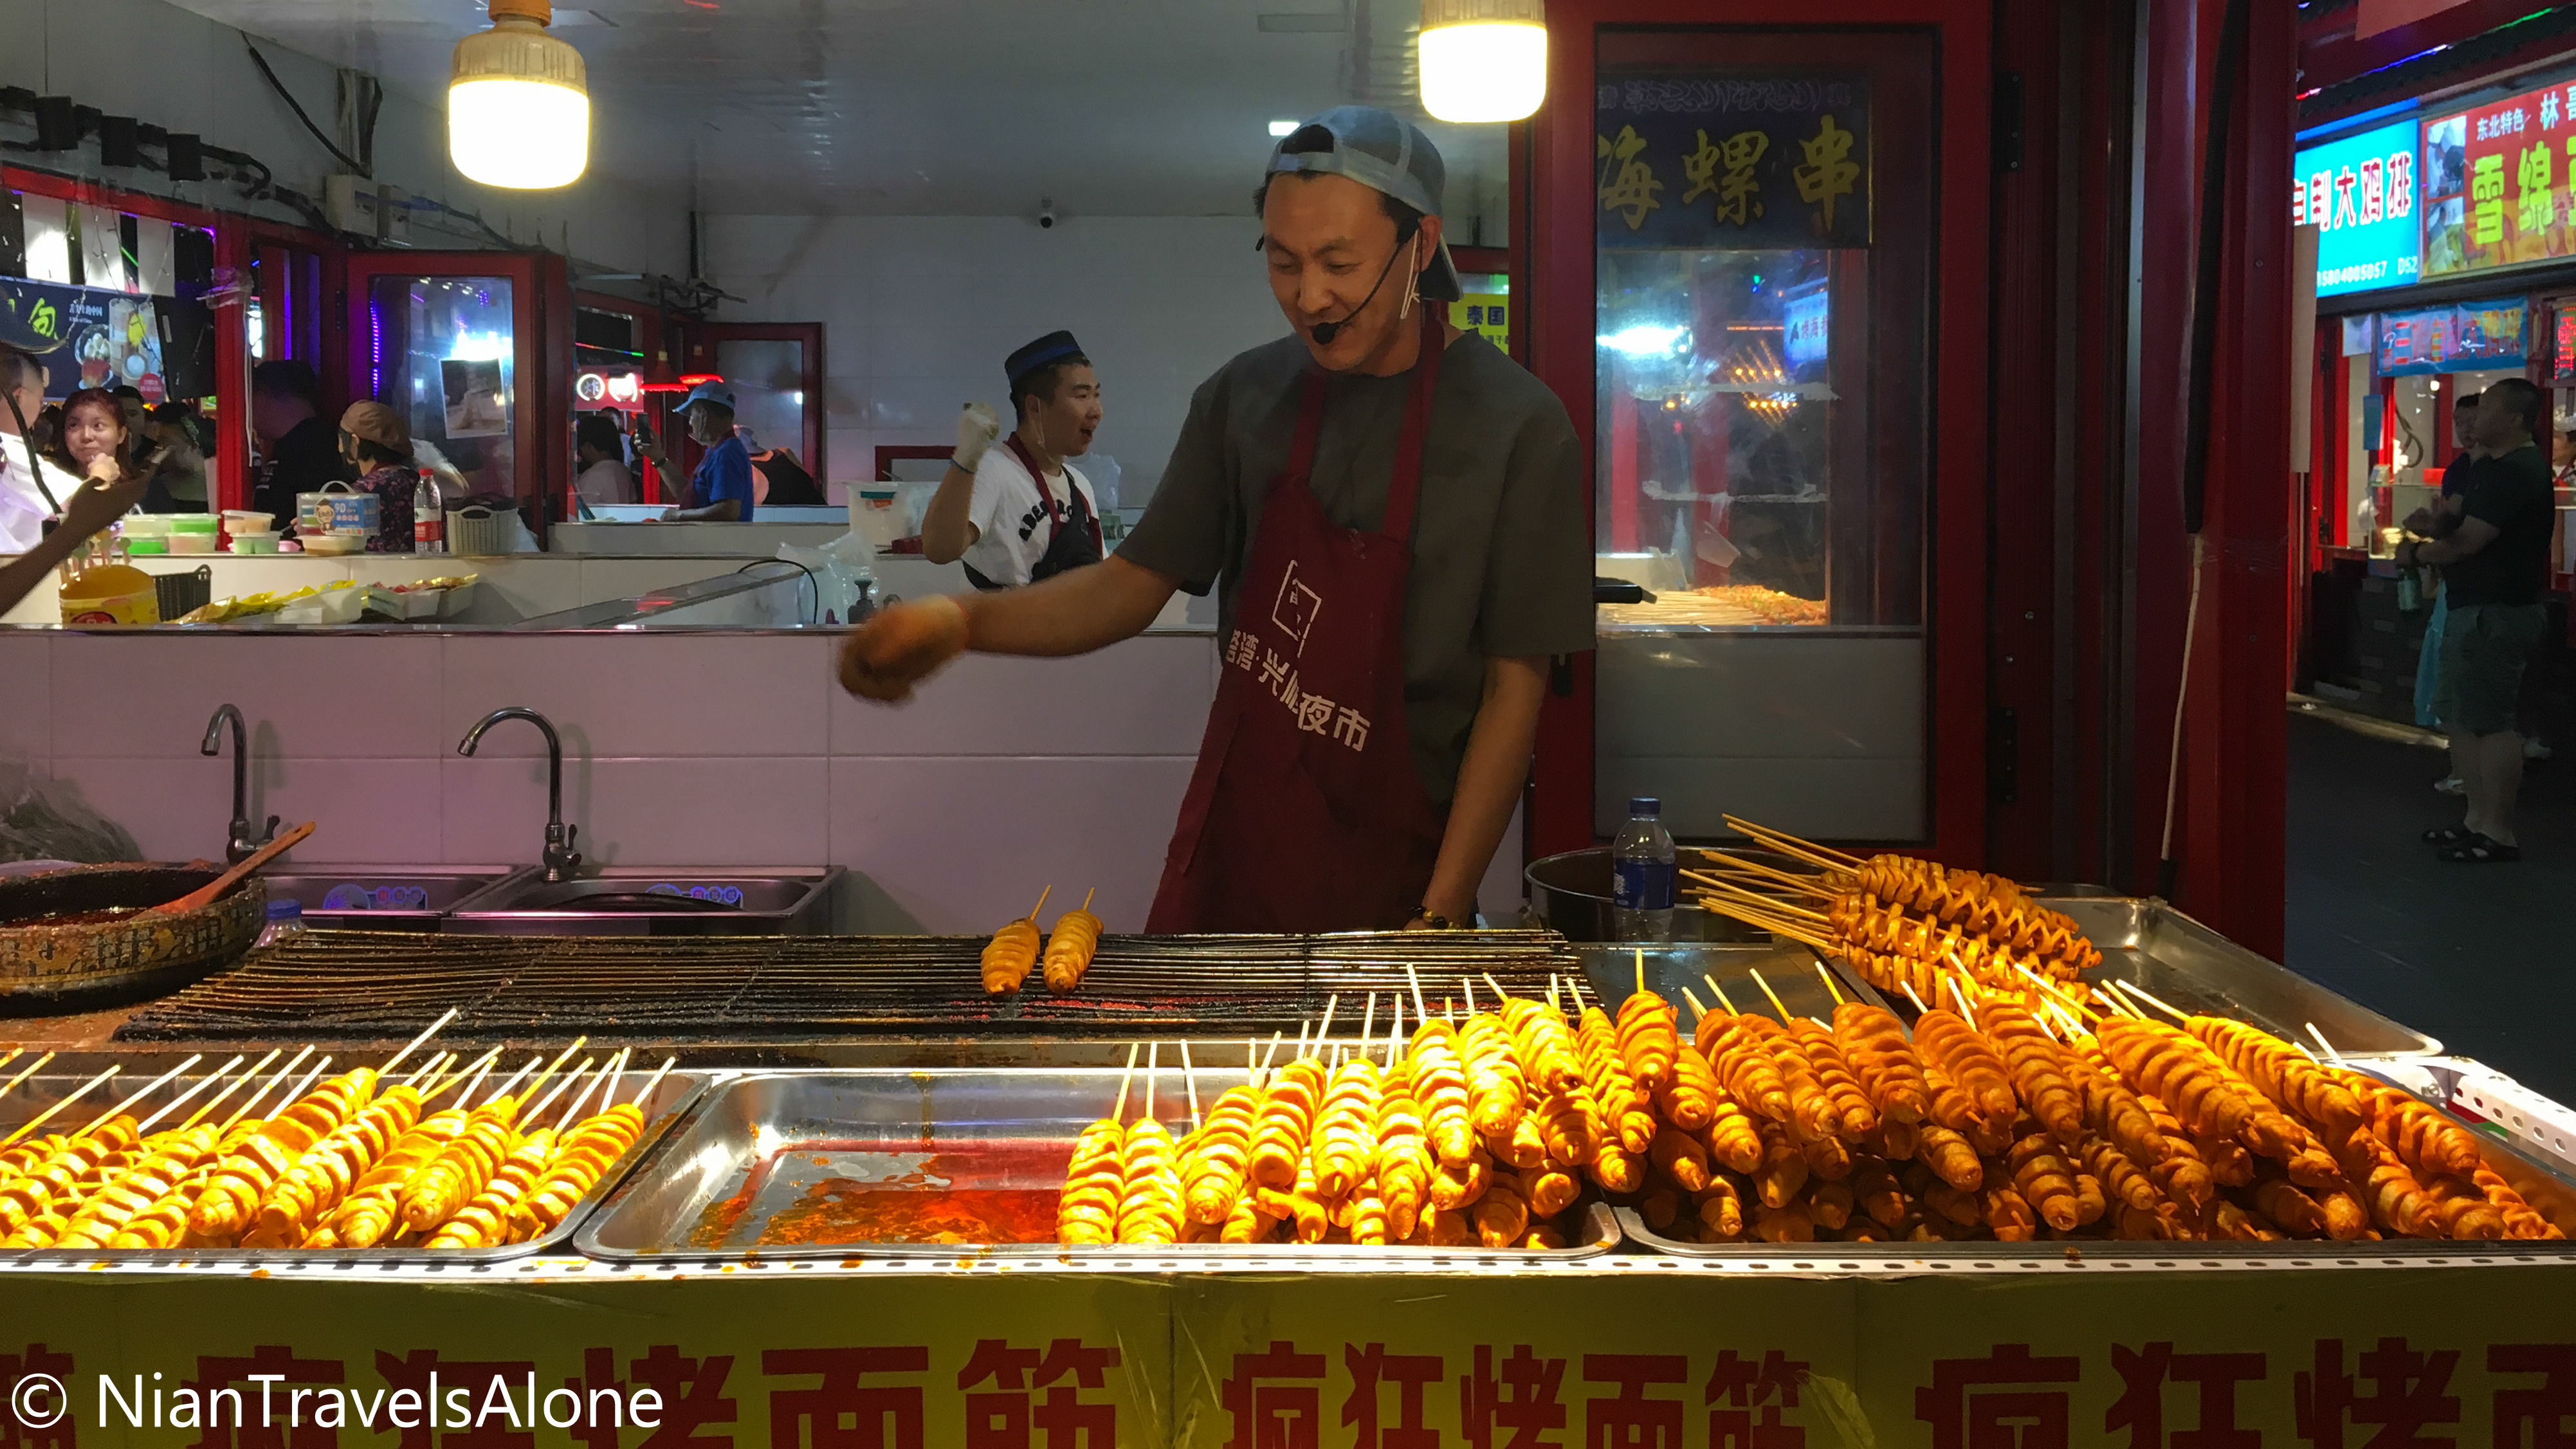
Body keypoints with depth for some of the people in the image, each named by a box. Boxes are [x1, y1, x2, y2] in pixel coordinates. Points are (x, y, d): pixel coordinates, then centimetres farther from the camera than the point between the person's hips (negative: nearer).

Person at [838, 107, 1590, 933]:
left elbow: (1514, 687, -11)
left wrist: (1443, 914, -16)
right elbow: (1135, 585, 3)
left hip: (1380, 876, -3)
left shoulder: (1517, 426, -13)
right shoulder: (1245, 397, -1)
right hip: (1227, 838, 4)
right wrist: (964, 622, -16)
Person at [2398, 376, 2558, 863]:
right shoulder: (2499, 467, 17)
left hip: (2495, 614, -11)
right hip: (2479, 607, 11)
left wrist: (2416, 553, -5)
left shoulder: (2514, 472, -18)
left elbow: (2468, 541, -21)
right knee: (2462, 717, 14)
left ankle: (2499, 834, -4)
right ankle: (2478, 819, 20)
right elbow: (2469, 527, 24)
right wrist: (2432, 532, 5)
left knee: (2488, 722, -8)